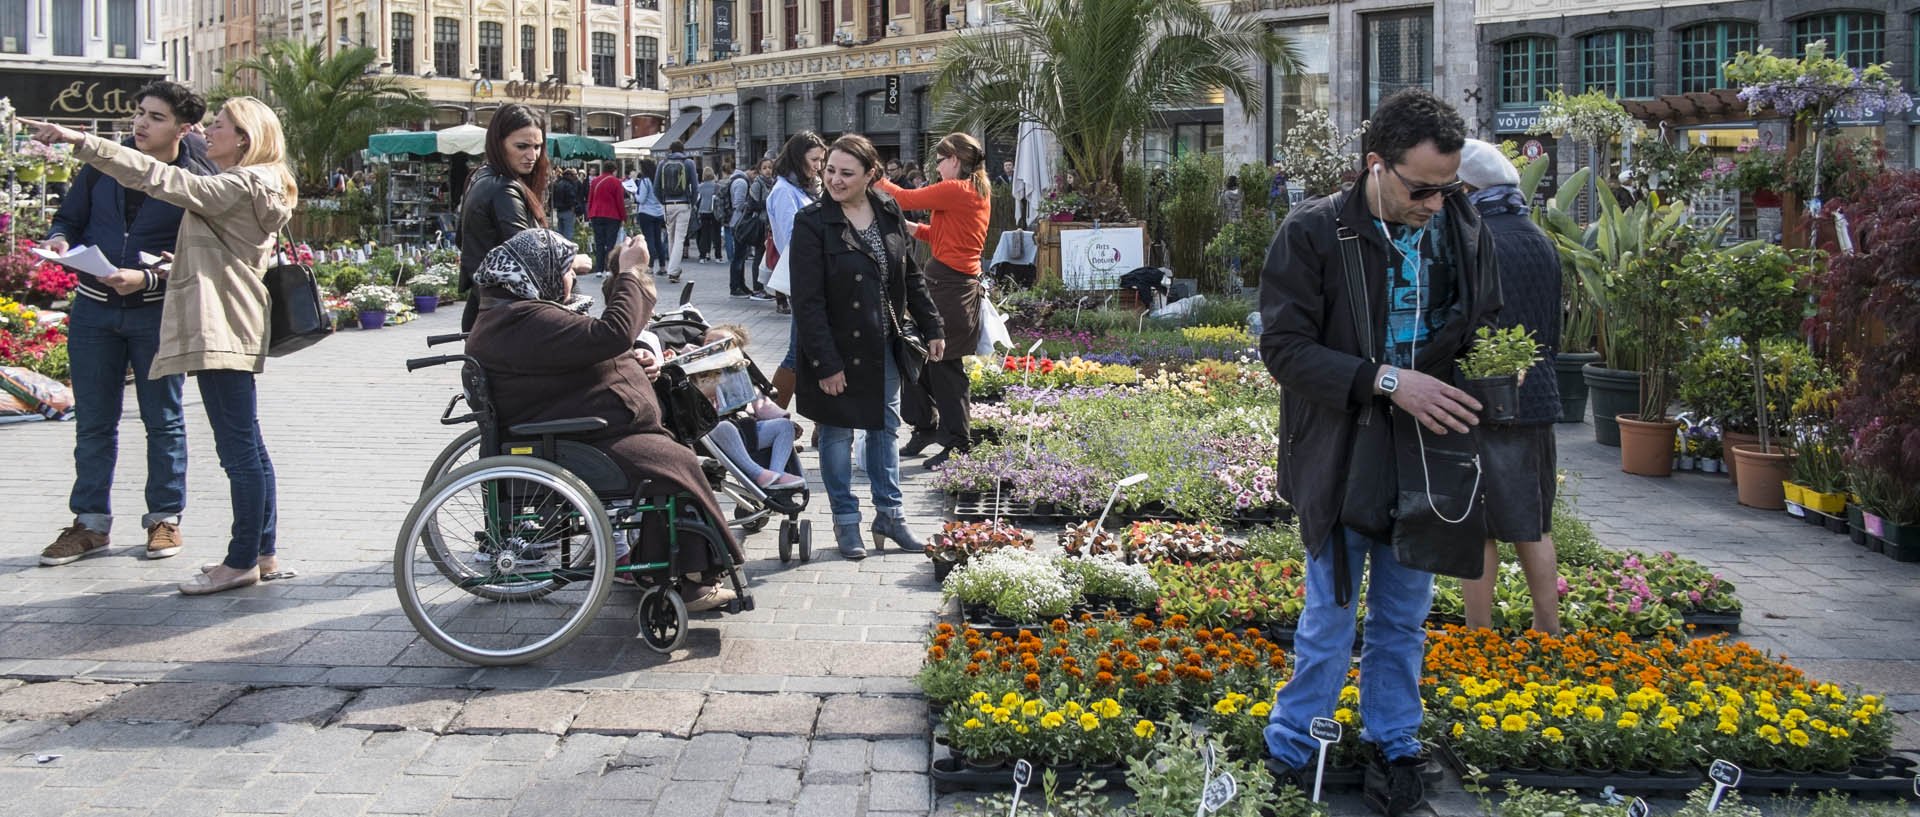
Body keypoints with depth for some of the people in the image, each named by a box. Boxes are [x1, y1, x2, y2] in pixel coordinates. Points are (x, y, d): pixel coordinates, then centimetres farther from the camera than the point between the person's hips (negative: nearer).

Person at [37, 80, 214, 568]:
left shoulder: (199, 182, -8)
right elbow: (70, 216, 12)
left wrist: (146, 278, -25)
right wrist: (60, 240, -10)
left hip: (158, 312, -3)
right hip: (93, 309, 4)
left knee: (163, 420, 7)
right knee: (93, 422, 8)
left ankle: (165, 518, 19)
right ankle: (91, 523, 17)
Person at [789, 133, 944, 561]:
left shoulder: (889, 213, 2)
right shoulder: (812, 223, -15)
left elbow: (911, 276, 12)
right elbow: (808, 301, -17)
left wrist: (931, 328, 8)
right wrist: (825, 362, -20)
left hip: (884, 345, 5)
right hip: (838, 349, -5)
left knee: (885, 427, 13)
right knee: (837, 434, 6)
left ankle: (889, 514, 26)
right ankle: (846, 522, 19)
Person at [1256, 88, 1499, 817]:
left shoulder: (1462, 230, 1)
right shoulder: (1314, 233, -13)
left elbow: (1486, 322, 16)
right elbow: (1284, 346, -16)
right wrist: (1385, 380, -25)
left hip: (1427, 458, 4)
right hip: (1342, 463, -4)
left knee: (1404, 621, 17)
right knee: (1329, 622, 6)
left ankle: (1394, 748, 33)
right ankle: (1291, 754, 23)